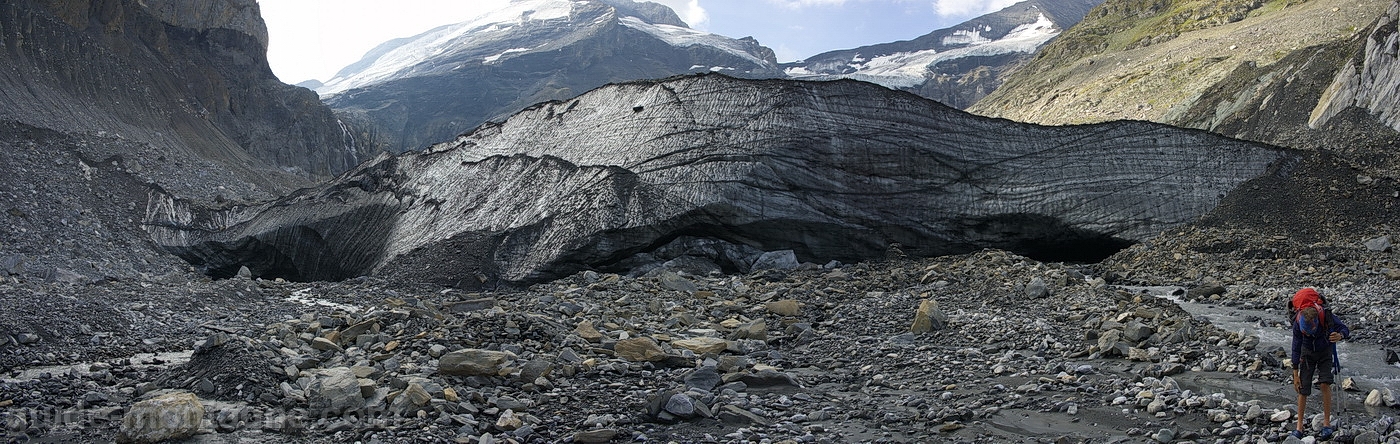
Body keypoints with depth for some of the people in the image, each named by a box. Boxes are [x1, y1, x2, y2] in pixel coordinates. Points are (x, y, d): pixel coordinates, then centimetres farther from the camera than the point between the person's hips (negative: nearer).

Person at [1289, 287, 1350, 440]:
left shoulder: (1327, 316, -32)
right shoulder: (1298, 324, -28)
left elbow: (1346, 330, -18)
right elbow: (1296, 349, -18)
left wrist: (1340, 335, -44)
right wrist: (1295, 374, -15)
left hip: (1325, 352, 0)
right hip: (1308, 353, 0)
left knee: (1325, 383, -17)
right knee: (1303, 389, -4)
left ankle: (1327, 424, -7)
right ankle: (1299, 426, 4)